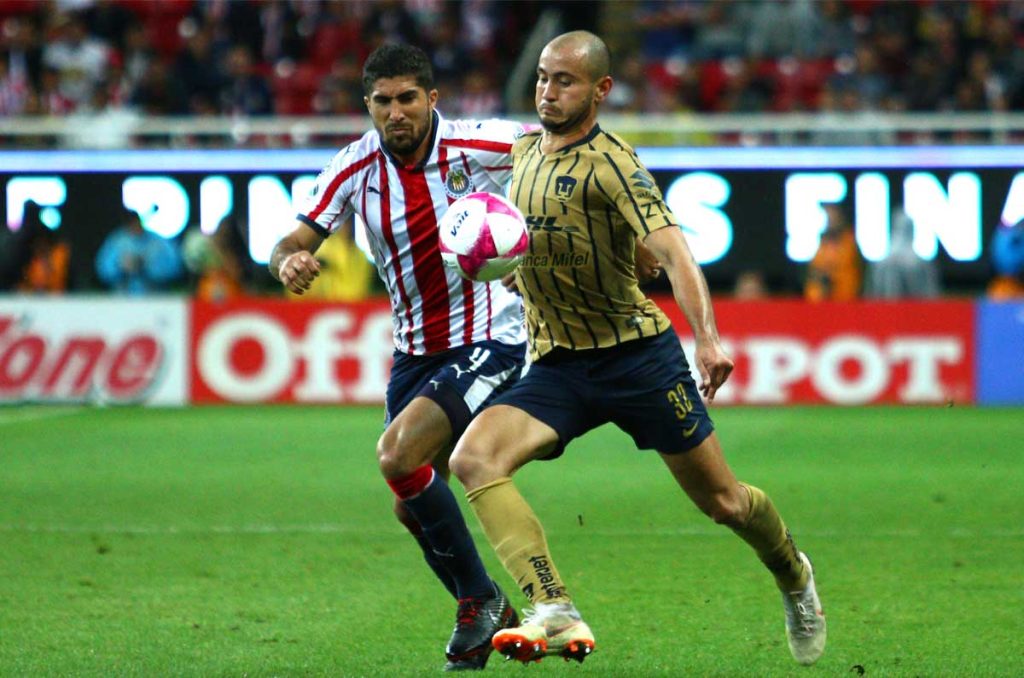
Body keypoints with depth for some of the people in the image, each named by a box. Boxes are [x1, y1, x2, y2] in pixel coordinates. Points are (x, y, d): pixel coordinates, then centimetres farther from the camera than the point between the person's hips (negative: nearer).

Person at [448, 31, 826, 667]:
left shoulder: (610, 162, -14)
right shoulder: (524, 152, 8)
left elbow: (672, 250, -27)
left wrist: (707, 336, -39)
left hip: (636, 351, -5)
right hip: (556, 366, 5)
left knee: (723, 501, 5)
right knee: (474, 457, -22)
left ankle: (795, 575, 39)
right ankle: (556, 615, -30)